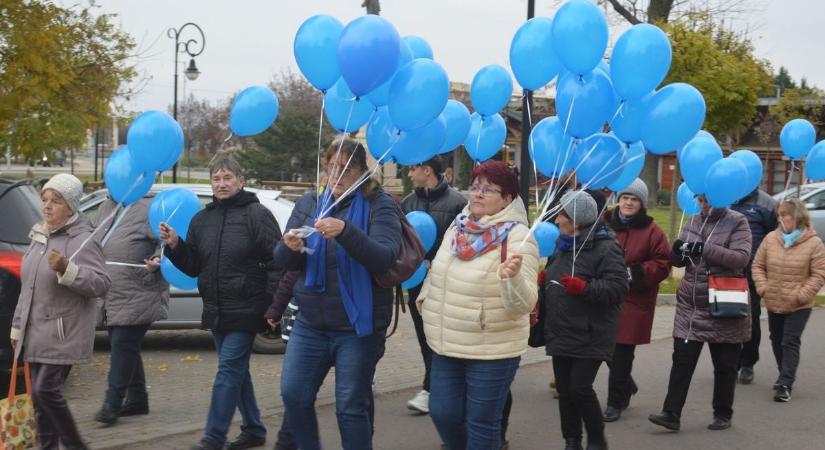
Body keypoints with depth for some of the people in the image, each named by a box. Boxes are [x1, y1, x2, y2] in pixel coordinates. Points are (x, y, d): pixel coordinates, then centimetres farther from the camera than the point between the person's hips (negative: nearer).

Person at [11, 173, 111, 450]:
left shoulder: (83, 240, -10)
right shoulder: (39, 237, 14)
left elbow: (102, 284, -18)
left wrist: (67, 269, -29)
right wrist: (18, 327, 21)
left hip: (63, 335, -8)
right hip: (36, 333, 8)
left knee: (45, 390, -12)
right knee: (39, 396, 8)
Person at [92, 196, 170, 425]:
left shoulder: (147, 209, -11)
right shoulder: (106, 207, 14)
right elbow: (93, 241, 28)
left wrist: (157, 260, -30)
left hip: (137, 297, -8)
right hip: (112, 297, 9)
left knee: (123, 345, -8)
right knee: (126, 347, 14)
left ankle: (112, 404, -4)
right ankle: (137, 400, 26)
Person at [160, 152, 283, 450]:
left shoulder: (257, 214, -8)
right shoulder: (202, 219, 12)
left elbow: (276, 262, -11)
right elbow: (193, 267, 15)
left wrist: (273, 307, -17)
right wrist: (175, 246, -4)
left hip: (245, 311, -7)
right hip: (216, 311, 7)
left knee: (228, 371, -8)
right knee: (238, 372, 14)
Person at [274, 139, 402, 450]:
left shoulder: (380, 206, -5)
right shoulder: (309, 203, 7)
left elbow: (384, 258, -20)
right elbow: (283, 261, 6)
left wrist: (346, 232, -34)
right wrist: (289, 247, -18)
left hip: (357, 327, -4)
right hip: (310, 323, 4)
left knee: (352, 407, 0)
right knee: (293, 395, 3)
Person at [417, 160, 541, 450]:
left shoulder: (517, 236, -15)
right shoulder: (458, 227, 5)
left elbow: (524, 304, -22)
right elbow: (439, 270, 24)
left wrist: (513, 277, -39)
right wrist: (426, 297, 13)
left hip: (493, 350, -6)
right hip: (446, 345, 6)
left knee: (481, 423, 4)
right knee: (443, 413, 12)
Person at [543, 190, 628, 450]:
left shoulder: (606, 248, -12)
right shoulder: (563, 246, 14)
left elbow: (618, 288, -19)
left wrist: (584, 288, -29)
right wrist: (542, 280, 8)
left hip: (590, 336, -8)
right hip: (562, 334, 8)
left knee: (579, 388, -9)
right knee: (564, 390, 10)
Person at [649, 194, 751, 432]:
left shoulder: (737, 222, -5)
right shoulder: (693, 221, 9)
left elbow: (741, 258, -18)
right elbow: (678, 261, 11)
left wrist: (706, 249, -26)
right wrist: (677, 250, -13)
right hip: (690, 306, 4)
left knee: (724, 365, 9)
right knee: (682, 361, -1)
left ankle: (723, 415, 21)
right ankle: (671, 414, -1)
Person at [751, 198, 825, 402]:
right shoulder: (771, 238, -1)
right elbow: (758, 265, 6)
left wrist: (801, 295, -16)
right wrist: (763, 288, -7)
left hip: (799, 306, -5)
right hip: (774, 302, 5)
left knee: (791, 343, -7)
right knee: (777, 341, 16)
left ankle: (785, 384, -7)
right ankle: (786, 376, 35)